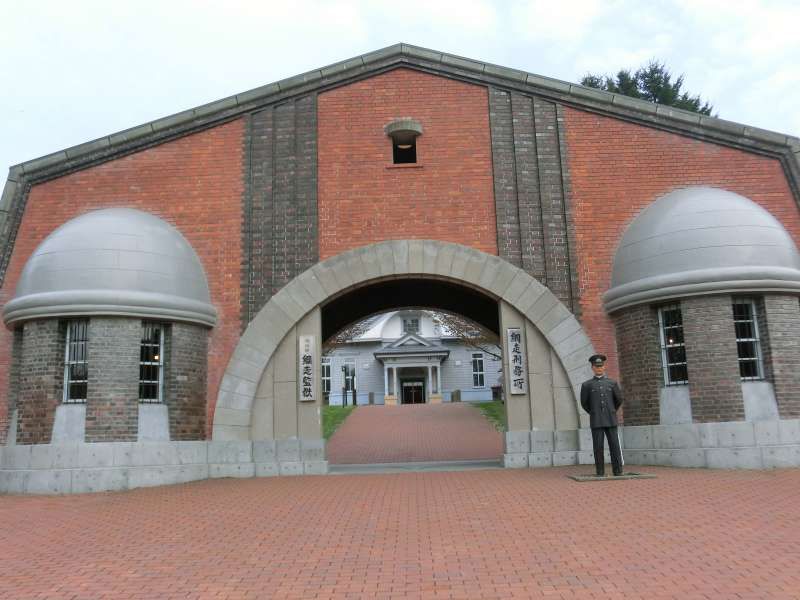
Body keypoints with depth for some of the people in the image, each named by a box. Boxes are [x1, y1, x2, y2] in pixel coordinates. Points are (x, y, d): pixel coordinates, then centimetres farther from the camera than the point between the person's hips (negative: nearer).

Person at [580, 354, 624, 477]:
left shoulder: (612, 383, 8)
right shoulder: (586, 385, 4)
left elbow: (619, 399, 16)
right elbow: (584, 403, 11)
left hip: (611, 420, 1)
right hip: (596, 422, -1)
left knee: (614, 446, -1)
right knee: (598, 447, -2)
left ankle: (618, 472, 4)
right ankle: (600, 473, 4)